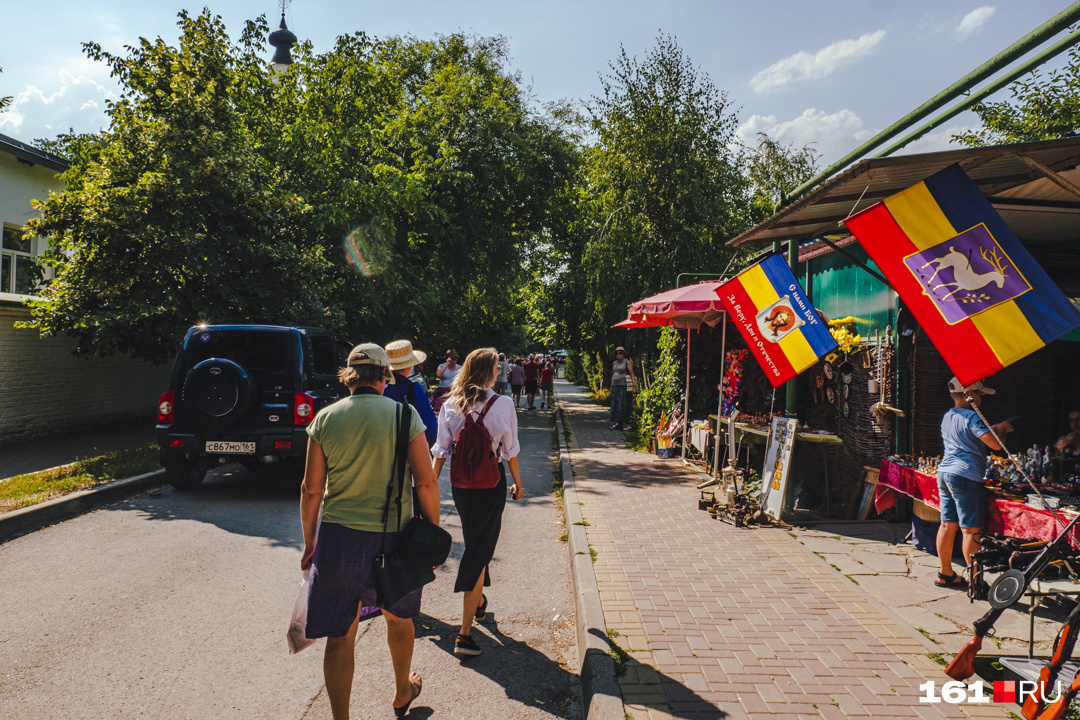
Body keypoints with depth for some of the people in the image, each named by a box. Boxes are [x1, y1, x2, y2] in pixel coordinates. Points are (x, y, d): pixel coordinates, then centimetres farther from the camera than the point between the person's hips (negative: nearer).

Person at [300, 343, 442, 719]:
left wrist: (309, 542, 11)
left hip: (337, 537, 0)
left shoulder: (325, 419, -3)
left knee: (340, 637, 10)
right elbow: (426, 483, -8)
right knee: (399, 617, 25)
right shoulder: (404, 415, -7)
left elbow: (311, 489, -1)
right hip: (393, 537, 0)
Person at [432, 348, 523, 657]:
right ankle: (465, 633, -2)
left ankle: (478, 602, 46)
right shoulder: (501, 404, -10)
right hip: (491, 482, -4)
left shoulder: (450, 405, -2)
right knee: (479, 552, 0)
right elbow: (510, 449, -2)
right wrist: (518, 483, 11)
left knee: (474, 542, 26)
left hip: (460, 482, 4)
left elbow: (441, 449, -1)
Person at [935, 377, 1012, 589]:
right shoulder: (972, 417, -12)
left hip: (944, 472, 9)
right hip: (966, 476, -9)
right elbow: (996, 444, -19)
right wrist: (1002, 429, 1)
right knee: (971, 530, -2)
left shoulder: (947, 417, 15)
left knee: (948, 525, 12)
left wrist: (995, 429, 25)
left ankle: (945, 574, 18)